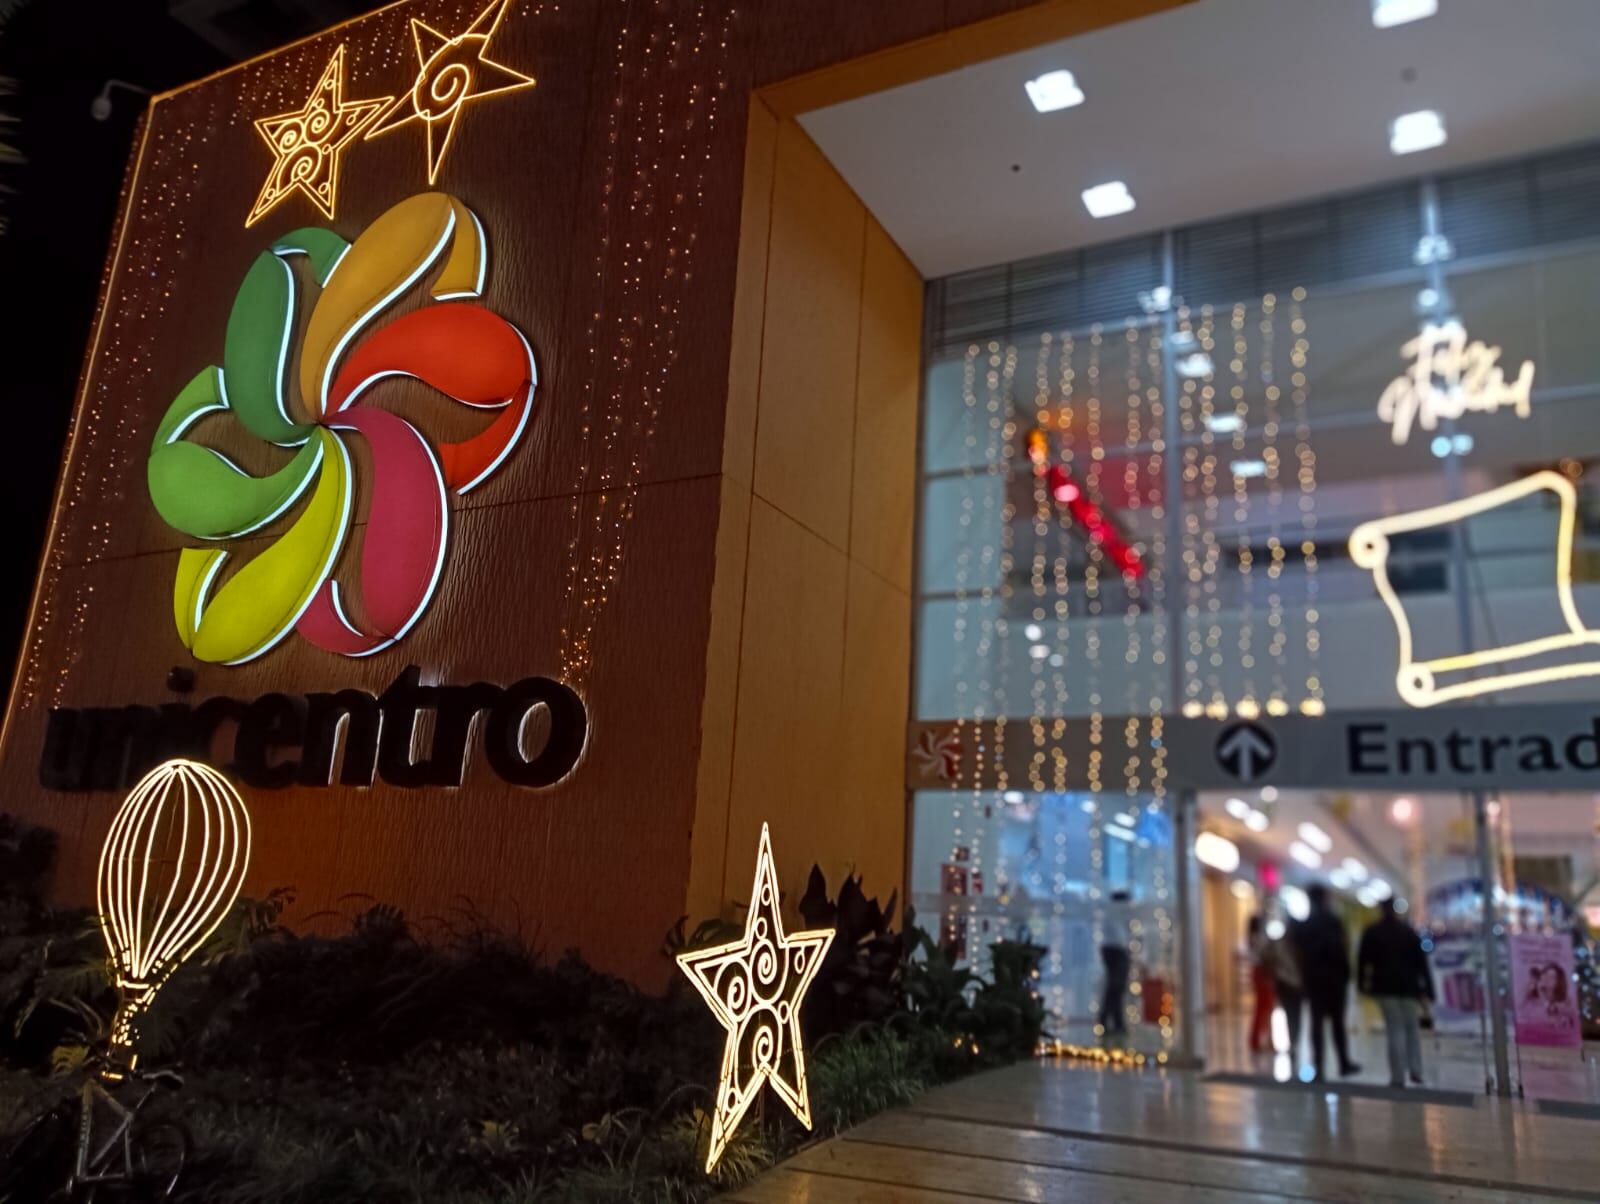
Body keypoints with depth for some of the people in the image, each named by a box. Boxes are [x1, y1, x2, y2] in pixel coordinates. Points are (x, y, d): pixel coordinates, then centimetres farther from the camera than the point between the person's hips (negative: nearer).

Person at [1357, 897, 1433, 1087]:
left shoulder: (1372, 932, 2)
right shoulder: (1409, 931, 5)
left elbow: (1363, 959, 0)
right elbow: (1421, 961, 1)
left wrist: (1362, 983, 6)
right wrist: (1428, 989, 1)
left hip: (1385, 986, -1)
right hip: (1409, 986, 1)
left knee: (1395, 1029, 1)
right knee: (1412, 1027, 15)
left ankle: (1398, 1076, -6)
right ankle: (1416, 1070, 6)